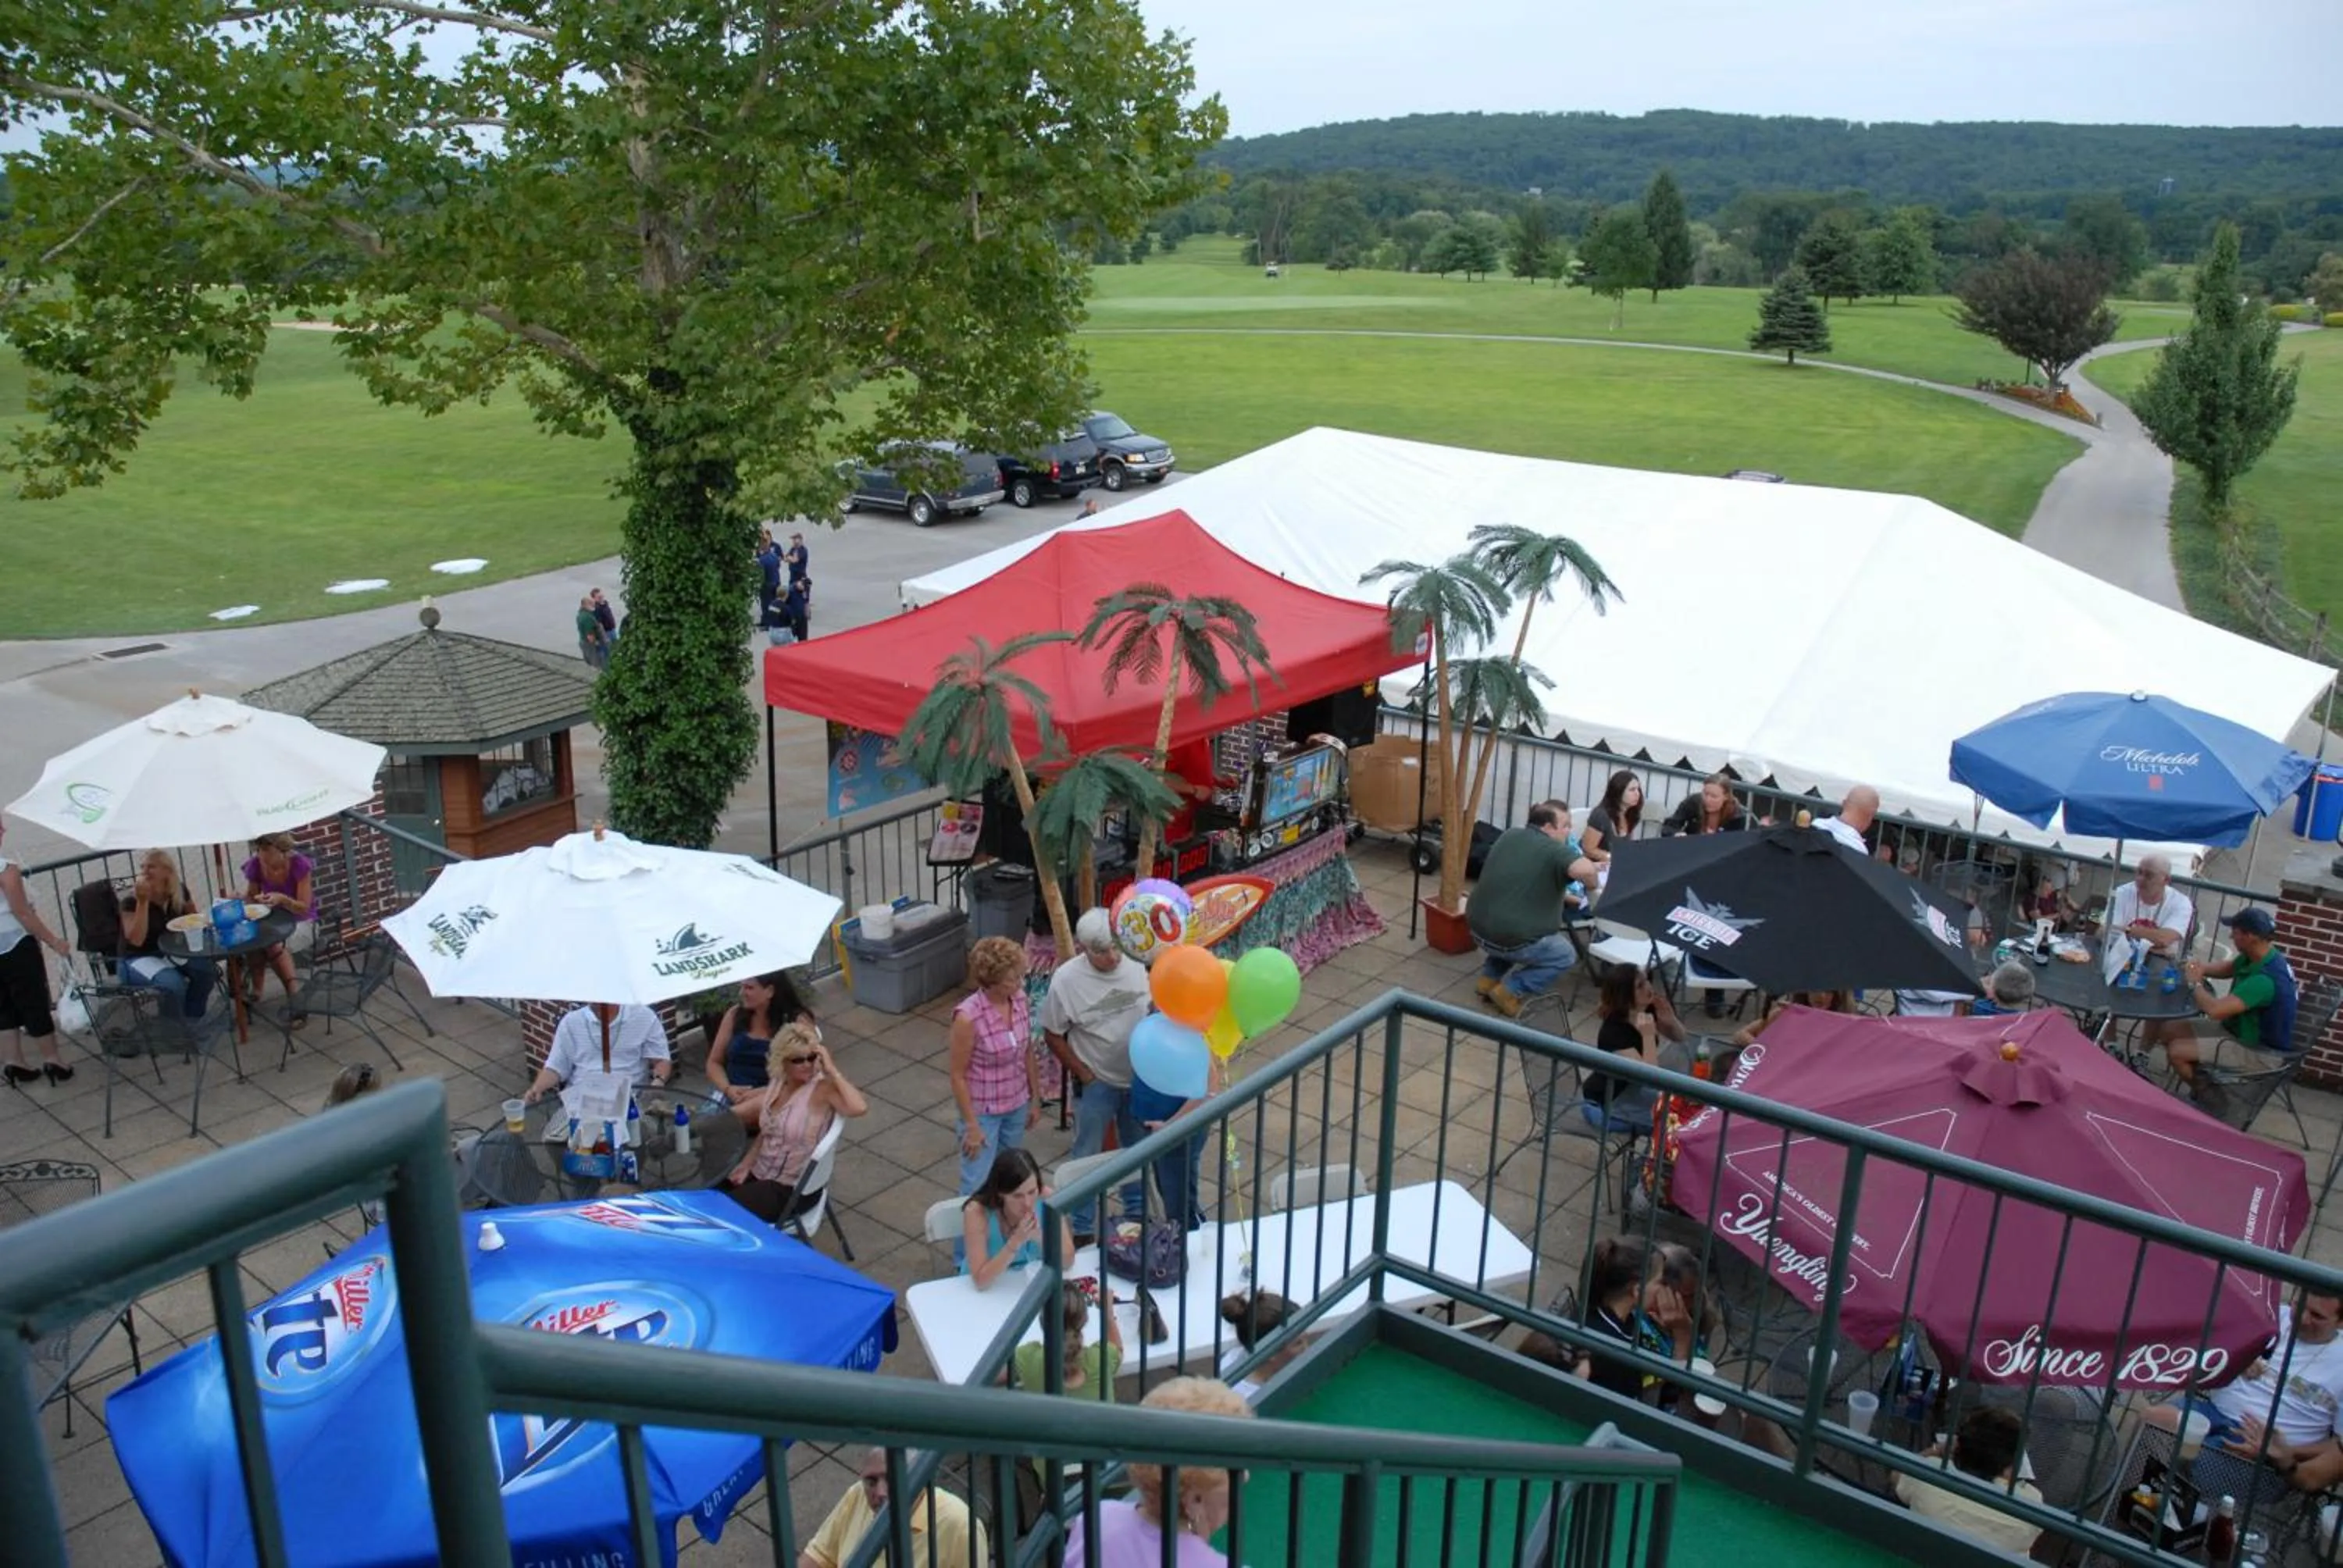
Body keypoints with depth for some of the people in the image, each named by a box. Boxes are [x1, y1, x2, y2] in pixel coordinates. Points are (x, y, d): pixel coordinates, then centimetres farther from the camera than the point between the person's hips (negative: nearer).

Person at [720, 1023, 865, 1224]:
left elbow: (860, 1108, -37)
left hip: (793, 1188, -7)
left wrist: (832, 1070, -31)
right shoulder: (777, 1085, 4)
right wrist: (746, 1165, 3)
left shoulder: (822, 1089, -17)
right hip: (760, 1174, 7)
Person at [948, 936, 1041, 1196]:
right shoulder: (968, 1017, -27)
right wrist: (971, 1125, -14)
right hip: (982, 1111, -6)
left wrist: (1035, 1099, 11)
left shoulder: (1020, 1000, -9)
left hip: (1016, 1105, 6)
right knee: (978, 1186, 5)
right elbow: (958, 1075, -18)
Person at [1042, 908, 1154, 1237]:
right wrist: (1084, 1075, -11)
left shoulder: (1141, 964, -15)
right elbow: (1053, 1036, -10)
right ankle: (1082, 1229, 30)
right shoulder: (1066, 979, -21)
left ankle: (1136, 1212, 46)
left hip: (1140, 1078, 3)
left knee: (1137, 1149, 23)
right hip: (1095, 1084, -3)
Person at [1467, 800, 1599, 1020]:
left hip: (1477, 927, 7)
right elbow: (1586, 870, -30)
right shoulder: (1555, 851, -12)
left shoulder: (1508, 835, 10)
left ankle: (1489, 978, 24)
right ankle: (1510, 991, 6)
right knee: (1566, 956, 17)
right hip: (1511, 938, -7)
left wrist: (1558, 892, 24)